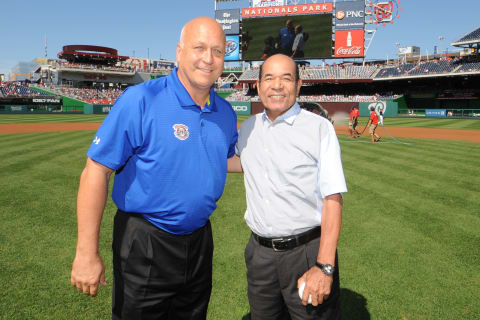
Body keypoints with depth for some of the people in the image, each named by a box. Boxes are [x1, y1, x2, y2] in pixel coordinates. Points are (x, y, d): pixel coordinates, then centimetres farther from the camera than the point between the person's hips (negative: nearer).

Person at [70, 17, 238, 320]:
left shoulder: (226, 113, 1)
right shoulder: (141, 101, -17)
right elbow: (96, 171, -17)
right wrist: (87, 253, -18)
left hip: (199, 241, 6)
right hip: (145, 247, -5)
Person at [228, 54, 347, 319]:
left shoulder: (319, 128, -10)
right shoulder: (247, 128, 6)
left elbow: (332, 198, -15)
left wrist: (324, 267, -21)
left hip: (307, 251, -5)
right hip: (259, 253, 5)